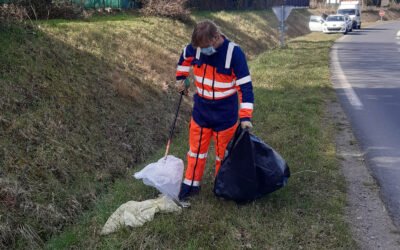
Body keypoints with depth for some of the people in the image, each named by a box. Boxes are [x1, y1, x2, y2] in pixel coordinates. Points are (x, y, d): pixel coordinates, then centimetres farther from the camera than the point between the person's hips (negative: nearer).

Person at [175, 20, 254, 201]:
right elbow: (185, 57, 14)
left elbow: (245, 86, -23)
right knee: (196, 149, 14)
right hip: (200, 111, 4)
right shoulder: (196, 47, -12)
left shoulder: (234, 52, -25)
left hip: (225, 115, -3)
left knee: (223, 153, 13)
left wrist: (245, 116, -27)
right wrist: (181, 79, 14)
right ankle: (191, 184, 30)